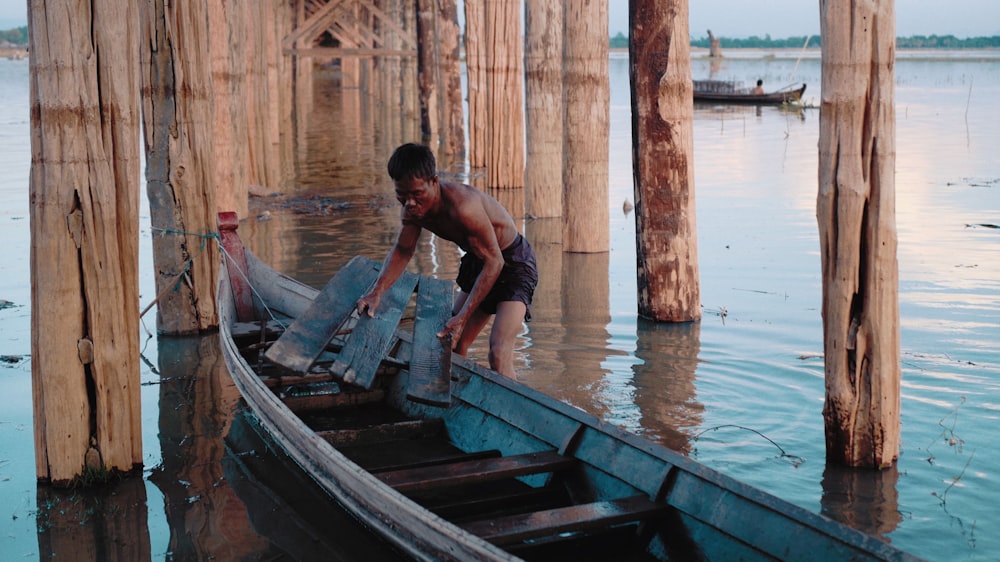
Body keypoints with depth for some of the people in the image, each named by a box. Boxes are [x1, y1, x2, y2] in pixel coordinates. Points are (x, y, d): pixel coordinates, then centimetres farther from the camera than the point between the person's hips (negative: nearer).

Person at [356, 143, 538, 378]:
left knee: (499, 352, -23)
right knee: (452, 344, 12)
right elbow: (402, 250, 6)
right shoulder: (412, 209, -12)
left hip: (513, 262, -8)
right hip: (477, 261, 8)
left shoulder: (462, 206, -36)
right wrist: (377, 292, -10)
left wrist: (462, 317, -30)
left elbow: (493, 262, -30)